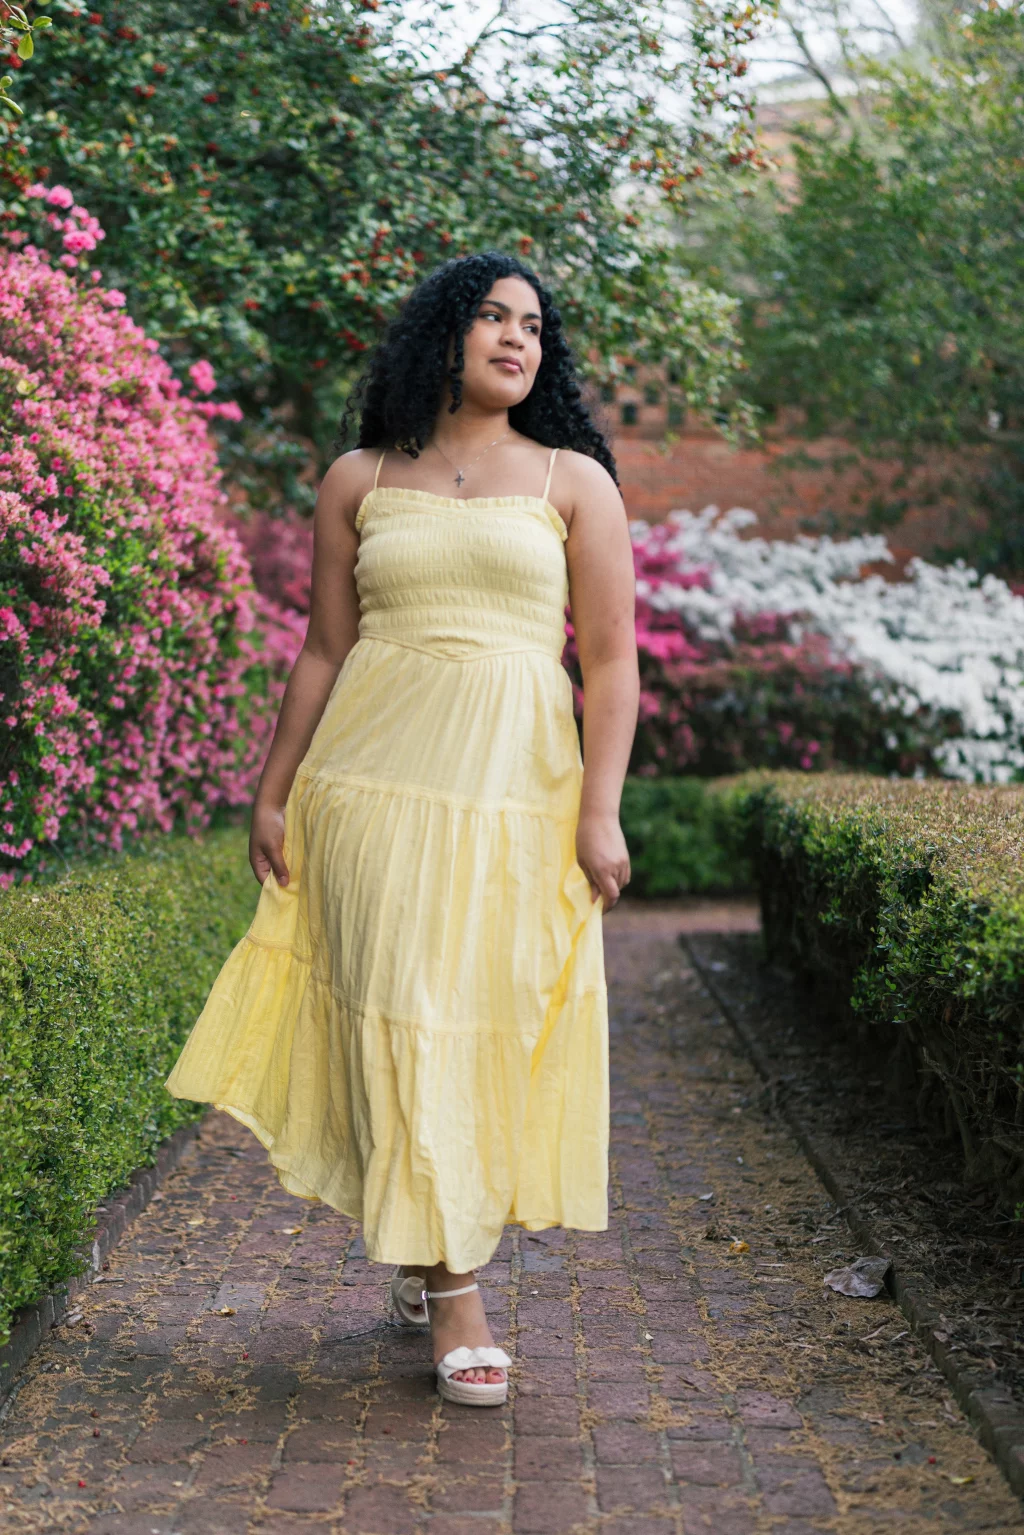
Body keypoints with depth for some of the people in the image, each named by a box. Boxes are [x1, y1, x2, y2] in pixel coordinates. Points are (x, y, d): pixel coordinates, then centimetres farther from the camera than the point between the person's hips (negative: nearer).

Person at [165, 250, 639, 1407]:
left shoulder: (574, 481, 8)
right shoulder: (360, 481, 11)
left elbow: (610, 662, 3)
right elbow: (324, 652, 12)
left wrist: (599, 812, -5)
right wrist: (273, 793, 9)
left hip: (515, 787, 0)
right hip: (375, 779, 0)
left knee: (492, 1018, 2)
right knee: (398, 1015, -3)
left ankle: (430, 1253, 21)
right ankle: (450, 1286, 8)